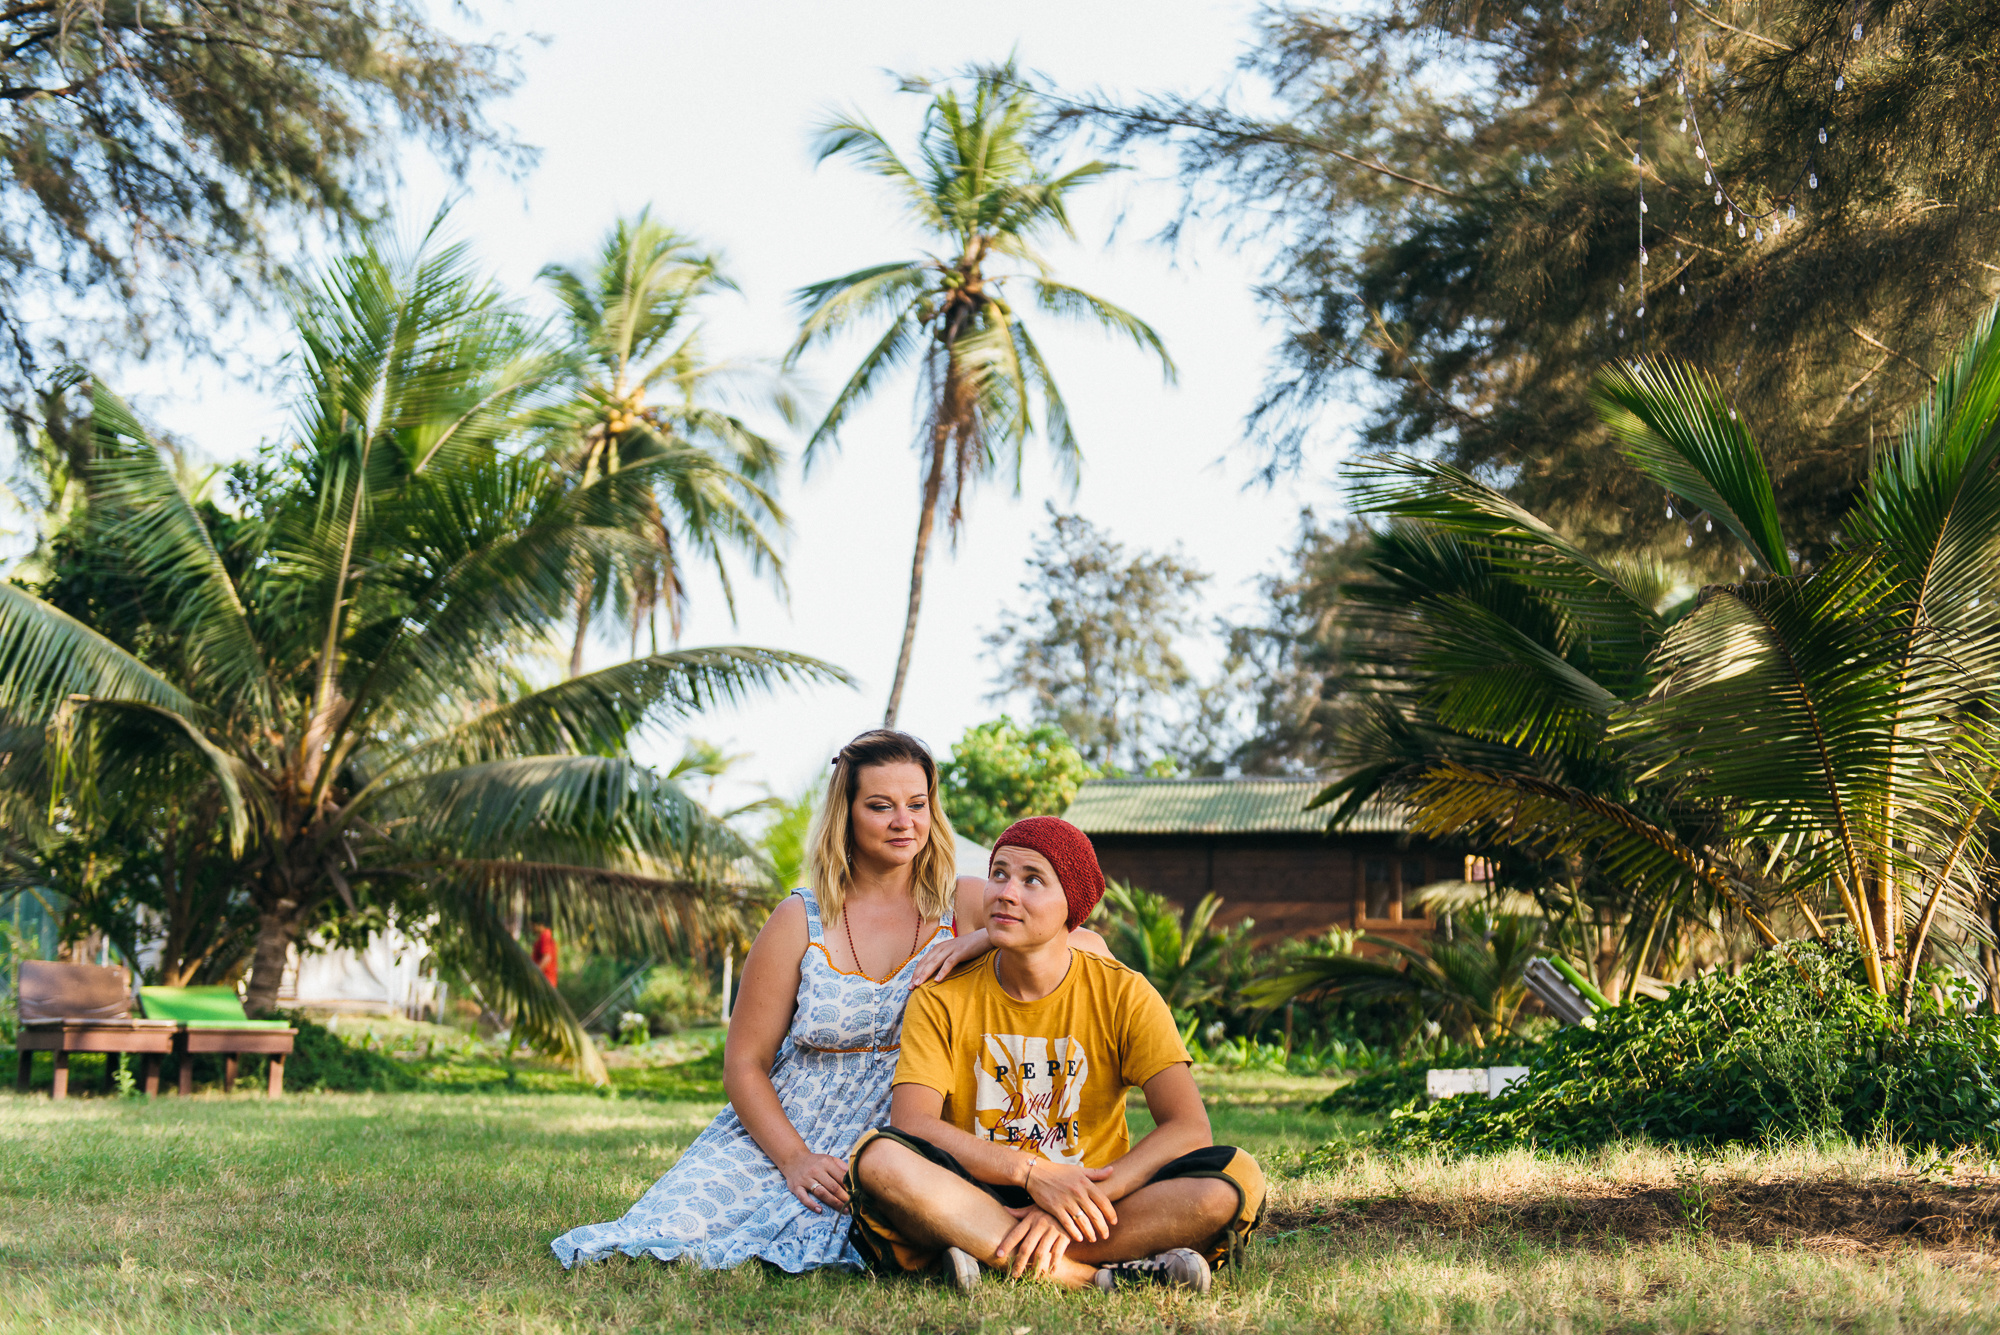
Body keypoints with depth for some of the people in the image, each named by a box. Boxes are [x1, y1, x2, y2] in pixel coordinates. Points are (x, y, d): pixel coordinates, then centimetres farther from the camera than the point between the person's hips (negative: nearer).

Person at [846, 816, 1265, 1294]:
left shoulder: (1124, 996, -1)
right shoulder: (942, 998, 0)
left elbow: (1189, 1128, -12)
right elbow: (910, 1123, -14)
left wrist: (1073, 1205, -26)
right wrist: (1034, 1173, -28)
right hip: (972, 1200, 0)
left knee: (1238, 1178, -26)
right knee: (877, 1157, -31)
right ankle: (1093, 1274, -32)